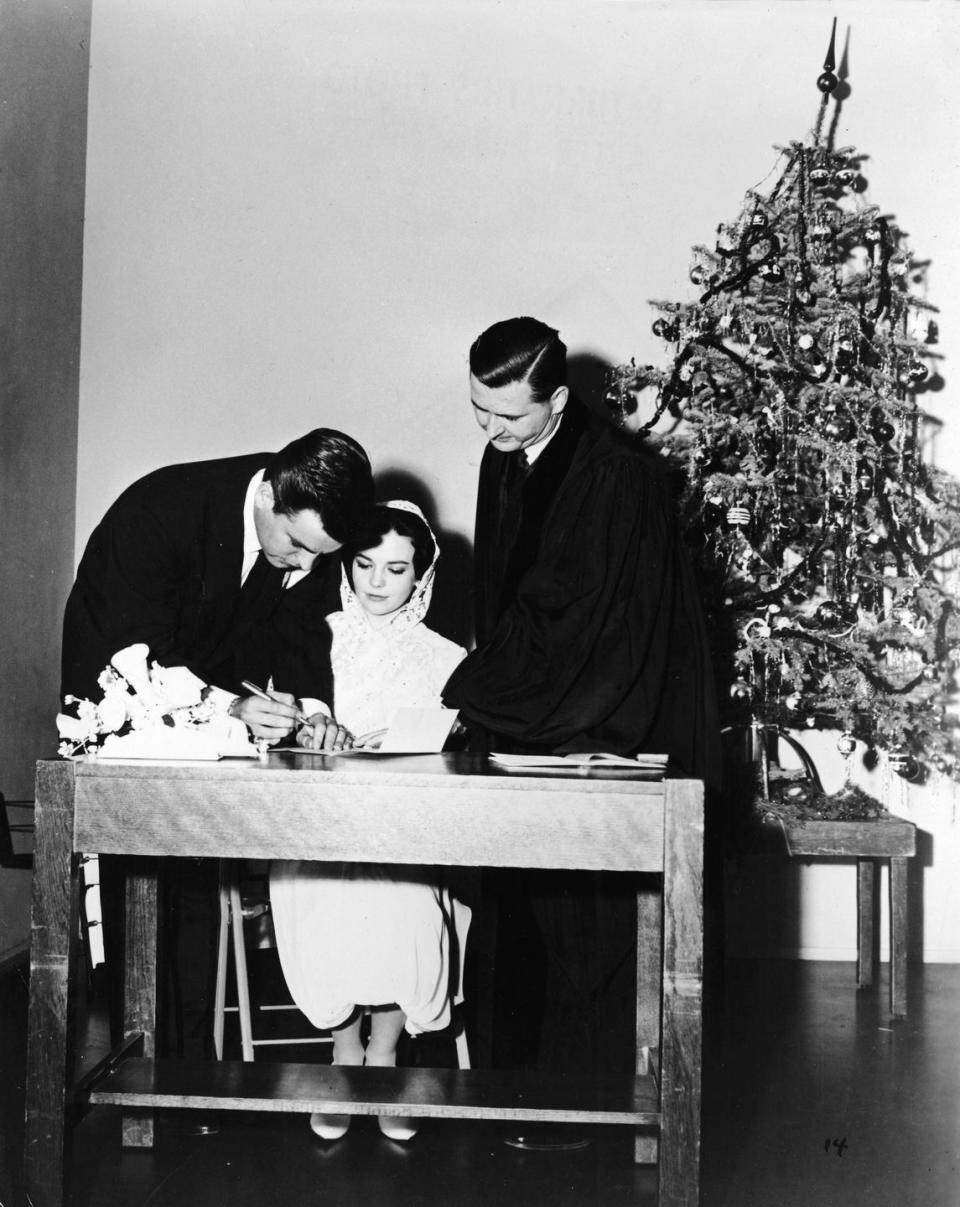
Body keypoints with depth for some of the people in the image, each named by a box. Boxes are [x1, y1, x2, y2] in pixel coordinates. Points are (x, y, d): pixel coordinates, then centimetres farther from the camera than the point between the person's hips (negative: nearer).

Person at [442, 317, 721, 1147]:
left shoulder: (616, 477, -21)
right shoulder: (503, 460, 5)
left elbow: (556, 614, -24)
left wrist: (457, 702, -21)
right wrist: (479, 696, 6)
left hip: (616, 729, -8)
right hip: (541, 718, 8)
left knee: (591, 912, -5)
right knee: (529, 904, 11)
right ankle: (529, 1073, 22)